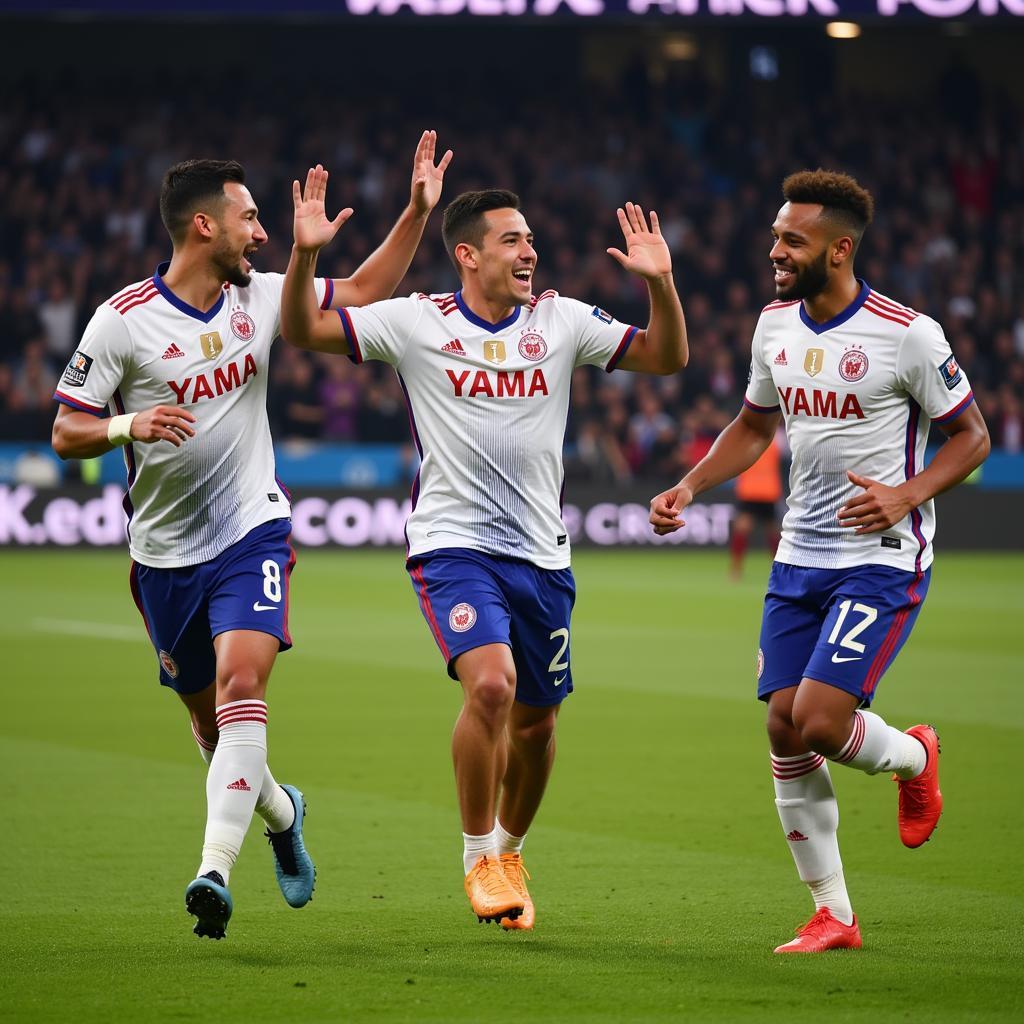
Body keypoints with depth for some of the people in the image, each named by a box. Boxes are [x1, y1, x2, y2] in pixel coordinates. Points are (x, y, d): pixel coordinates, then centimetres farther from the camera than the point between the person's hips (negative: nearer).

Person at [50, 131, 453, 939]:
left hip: (251, 531, 1)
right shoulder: (124, 320, -10)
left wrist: (418, 211, 5)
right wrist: (129, 426, -28)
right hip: (165, 551, -1)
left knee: (241, 682, -22)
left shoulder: (261, 297, 1)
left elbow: (364, 293, 15)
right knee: (208, 714, 11)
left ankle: (216, 869, -30)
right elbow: (67, 431, -8)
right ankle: (280, 812, 43)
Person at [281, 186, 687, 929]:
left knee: (536, 721, 10)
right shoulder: (417, 322, -4)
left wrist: (661, 283, -14)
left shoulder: (561, 321, 4)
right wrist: (305, 256, -22)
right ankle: (478, 857, -6)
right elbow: (305, 331, -5)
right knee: (490, 684, -25)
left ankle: (510, 852, 37)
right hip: (453, 544, -4)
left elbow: (667, 357, 3)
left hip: (541, 554, 4)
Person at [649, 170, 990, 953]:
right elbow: (756, 426, 21)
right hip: (801, 558, 6)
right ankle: (833, 917, 11)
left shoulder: (907, 335, -13)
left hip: (883, 560, -6)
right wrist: (688, 488, 8)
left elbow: (971, 436, -4)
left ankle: (913, 757, 18)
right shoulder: (775, 325, 6)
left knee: (820, 721, -18)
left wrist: (907, 494, -20)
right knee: (785, 733, 0)